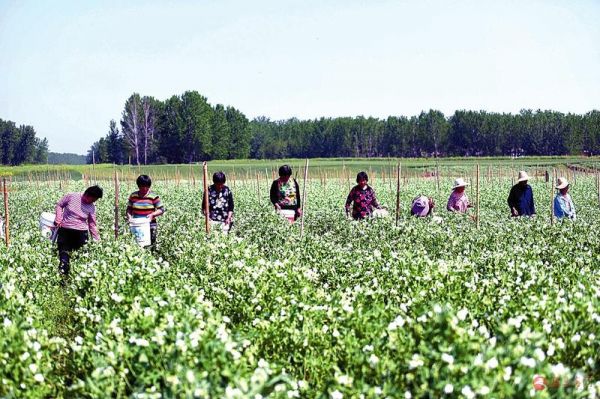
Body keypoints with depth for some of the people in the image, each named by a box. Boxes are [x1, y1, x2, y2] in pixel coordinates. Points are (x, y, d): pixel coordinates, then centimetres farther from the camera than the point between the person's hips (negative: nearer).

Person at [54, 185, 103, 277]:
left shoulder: (92, 208, -2)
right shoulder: (71, 197, -9)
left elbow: (92, 225, 4)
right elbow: (59, 204, 5)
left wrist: (97, 240, 2)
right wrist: (58, 219, -6)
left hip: (81, 232, 2)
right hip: (65, 229, -2)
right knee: (64, 253, -4)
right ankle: (63, 275, -4)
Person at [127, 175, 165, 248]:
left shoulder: (154, 196, -3)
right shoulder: (133, 196, 7)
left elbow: (161, 210, -1)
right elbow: (129, 208, 15)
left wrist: (152, 214, -17)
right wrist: (129, 215, -5)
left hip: (150, 226, -3)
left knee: (151, 247, -3)